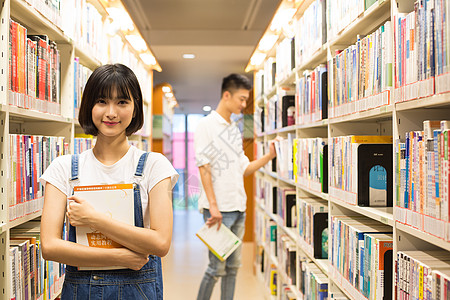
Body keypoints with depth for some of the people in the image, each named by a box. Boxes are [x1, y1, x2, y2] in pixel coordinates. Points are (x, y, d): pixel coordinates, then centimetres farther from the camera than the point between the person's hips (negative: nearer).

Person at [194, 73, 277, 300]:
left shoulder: (235, 130, 17)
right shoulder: (207, 125, -5)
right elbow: (203, 167, -12)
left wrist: (269, 156, 6)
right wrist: (213, 205, -18)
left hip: (238, 208, 7)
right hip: (218, 209, -7)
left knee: (233, 266, 10)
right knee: (217, 268, -5)